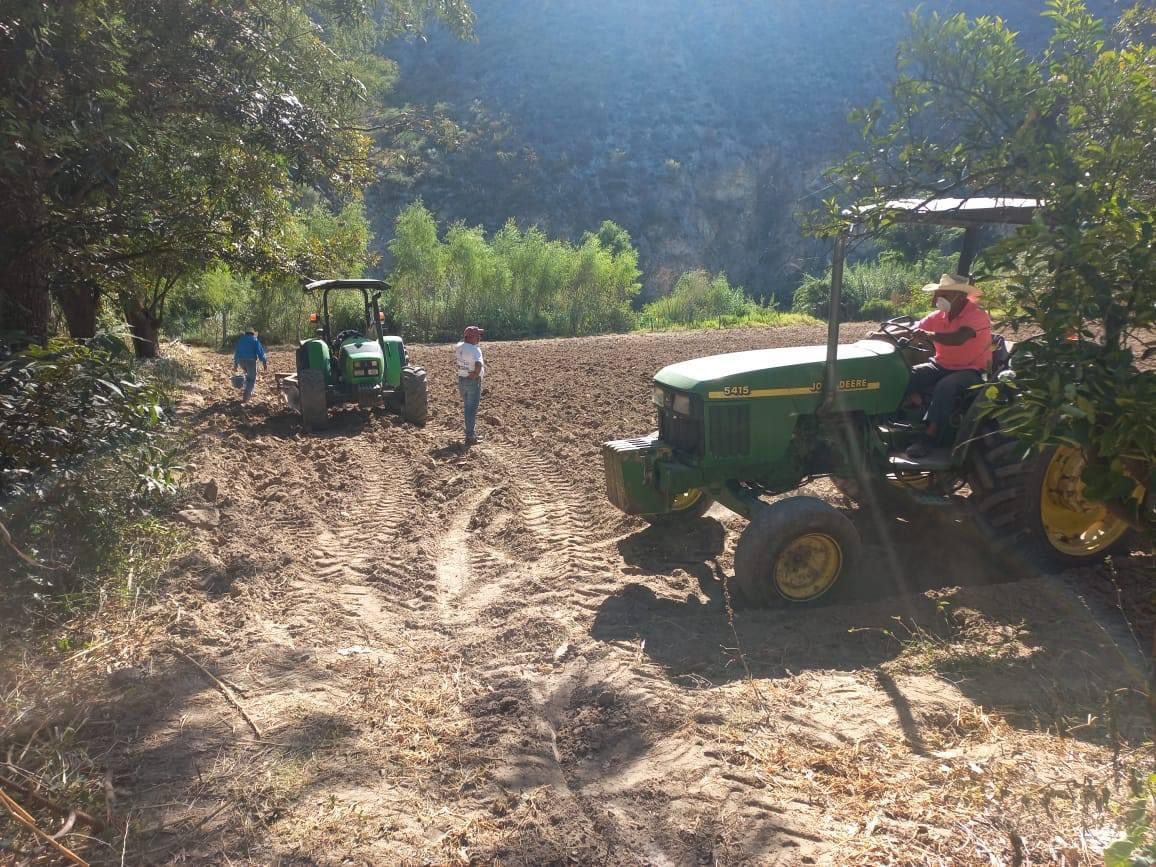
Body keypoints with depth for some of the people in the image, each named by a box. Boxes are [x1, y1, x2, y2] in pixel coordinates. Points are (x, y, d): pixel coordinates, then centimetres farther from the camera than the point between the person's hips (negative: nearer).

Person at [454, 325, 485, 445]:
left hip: (461, 380, 7)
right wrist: (476, 374, -18)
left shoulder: (458, 347, 3)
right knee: (472, 409, 0)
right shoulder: (475, 350, -20)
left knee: (468, 408, 19)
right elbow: (478, 365, -35)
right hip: (473, 381, -7)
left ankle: (471, 433, 29)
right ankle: (470, 437, 3)